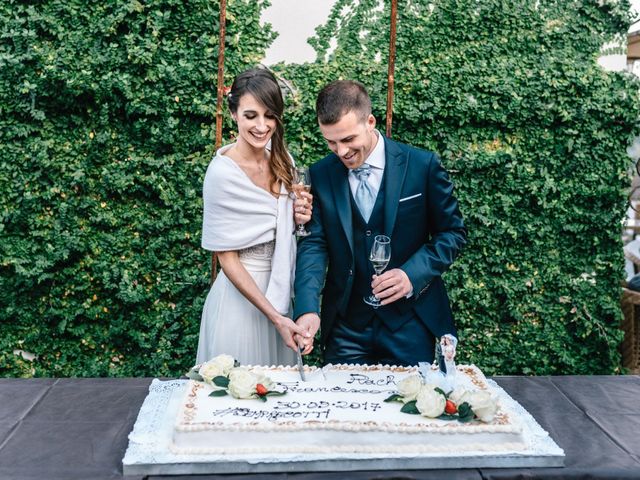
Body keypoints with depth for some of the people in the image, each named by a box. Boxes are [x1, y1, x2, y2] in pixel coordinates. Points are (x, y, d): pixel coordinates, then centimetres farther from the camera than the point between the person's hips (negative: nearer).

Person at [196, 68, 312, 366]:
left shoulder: (281, 158, 0)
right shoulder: (222, 173, -19)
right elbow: (227, 258, -16)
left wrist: (298, 217, -7)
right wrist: (275, 317, -20)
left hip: (279, 294, 7)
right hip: (241, 294, -6)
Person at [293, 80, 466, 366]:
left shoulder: (422, 166, -7)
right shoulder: (321, 175, -1)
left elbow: (453, 232, -1)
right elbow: (314, 243, -5)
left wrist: (413, 274, -17)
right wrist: (307, 308, -20)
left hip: (410, 323, -2)